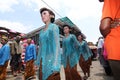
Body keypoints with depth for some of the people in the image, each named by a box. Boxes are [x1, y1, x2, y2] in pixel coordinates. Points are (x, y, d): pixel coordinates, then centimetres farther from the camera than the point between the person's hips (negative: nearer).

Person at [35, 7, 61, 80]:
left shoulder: (54, 27, -5)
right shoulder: (42, 31, 14)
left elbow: (57, 45, -13)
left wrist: (55, 64, -19)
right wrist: (38, 61, 15)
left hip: (50, 60, -6)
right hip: (42, 61, 7)